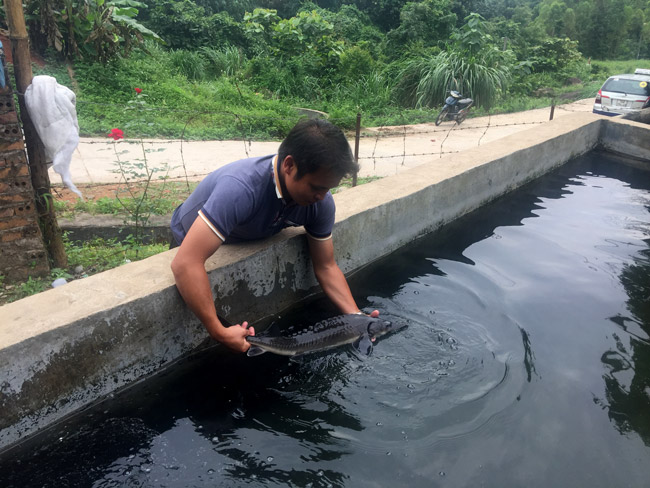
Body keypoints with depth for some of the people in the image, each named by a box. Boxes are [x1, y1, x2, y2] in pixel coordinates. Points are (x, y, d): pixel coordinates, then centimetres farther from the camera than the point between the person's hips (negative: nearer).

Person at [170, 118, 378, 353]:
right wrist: (219, 332, -50)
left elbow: (326, 267, -14)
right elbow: (185, 264, -50)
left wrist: (357, 318, -25)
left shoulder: (321, 202, -24)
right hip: (193, 243, -4)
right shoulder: (241, 187, -46)